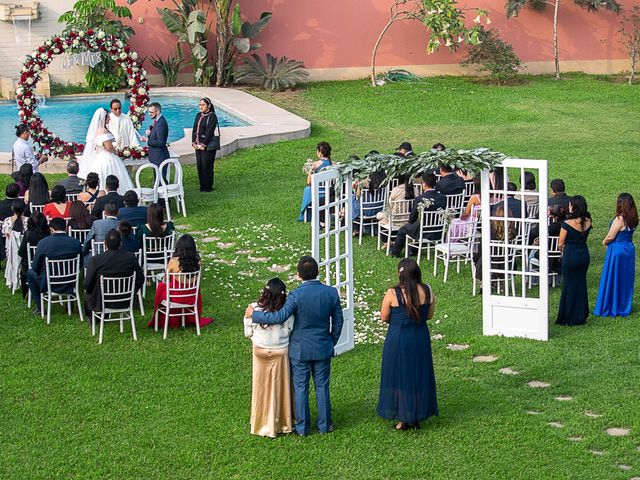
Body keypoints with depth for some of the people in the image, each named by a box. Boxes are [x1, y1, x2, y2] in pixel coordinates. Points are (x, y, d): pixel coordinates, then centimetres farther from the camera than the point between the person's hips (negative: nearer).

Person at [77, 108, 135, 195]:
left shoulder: (96, 130, 8)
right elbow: (109, 148, -19)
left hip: (98, 157, 9)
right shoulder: (104, 131, -20)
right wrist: (116, 152, 2)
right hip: (106, 158, -9)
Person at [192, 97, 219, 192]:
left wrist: (203, 145, -16)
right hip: (198, 146, 7)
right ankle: (202, 186, 18)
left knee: (207, 166, -4)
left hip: (208, 146, -7)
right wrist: (193, 142, 1)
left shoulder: (212, 116, -10)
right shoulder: (199, 115, 12)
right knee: (199, 166, 9)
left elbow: (210, 132, -15)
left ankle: (208, 187, 4)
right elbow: (194, 129, 12)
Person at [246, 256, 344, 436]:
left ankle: (302, 427, 17)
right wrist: (332, 342, 16)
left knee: (300, 387, 10)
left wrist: (253, 314, -13)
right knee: (322, 387, 14)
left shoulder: (296, 295, -21)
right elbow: (338, 321, 1)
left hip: (300, 350, -3)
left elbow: (279, 317, -25)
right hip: (323, 349, 3)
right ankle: (324, 425, 22)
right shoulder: (331, 293, -8)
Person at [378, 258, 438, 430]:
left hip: (398, 340, -3)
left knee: (399, 377, 11)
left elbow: (383, 318, -7)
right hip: (421, 339, 3)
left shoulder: (392, 293, -17)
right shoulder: (427, 291, -7)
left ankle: (403, 419, 16)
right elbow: (429, 315, 5)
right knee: (419, 376, 16)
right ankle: (417, 418, 23)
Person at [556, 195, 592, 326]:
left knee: (569, 286, 6)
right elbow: (584, 237, 8)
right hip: (584, 255, 5)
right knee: (581, 284, 15)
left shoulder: (567, 223, -18)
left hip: (570, 256, -5)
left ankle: (569, 318, 11)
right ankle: (581, 316, 21)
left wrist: (562, 250, 11)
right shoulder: (587, 221, -2)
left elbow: (560, 244, -10)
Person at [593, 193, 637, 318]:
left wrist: (604, 243, 4)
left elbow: (610, 237, -18)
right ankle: (624, 307, 22)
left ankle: (608, 308, 10)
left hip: (617, 250, -7)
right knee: (626, 280, 15)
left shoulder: (620, 219, -21)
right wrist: (608, 242, 7)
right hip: (629, 249, 7)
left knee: (612, 280, 4)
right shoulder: (633, 219, 1)